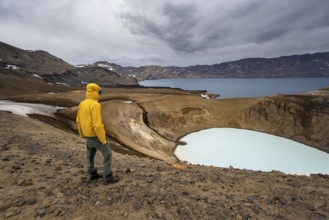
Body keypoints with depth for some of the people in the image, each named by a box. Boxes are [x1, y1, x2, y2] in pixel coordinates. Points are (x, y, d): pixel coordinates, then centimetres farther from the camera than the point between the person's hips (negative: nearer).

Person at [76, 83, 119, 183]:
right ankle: (108, 176, 13)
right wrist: (103, 139, -21)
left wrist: (82, 134, 23)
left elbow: (79, 120, 11)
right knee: (107, 153, 5)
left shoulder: (82, 104, 3)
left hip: (88, 134, 9)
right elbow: (97, 125, -30)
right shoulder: (95, 105, -27)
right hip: (96, 135, -9)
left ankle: (92, 173, 36)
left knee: (90, 154, 21)